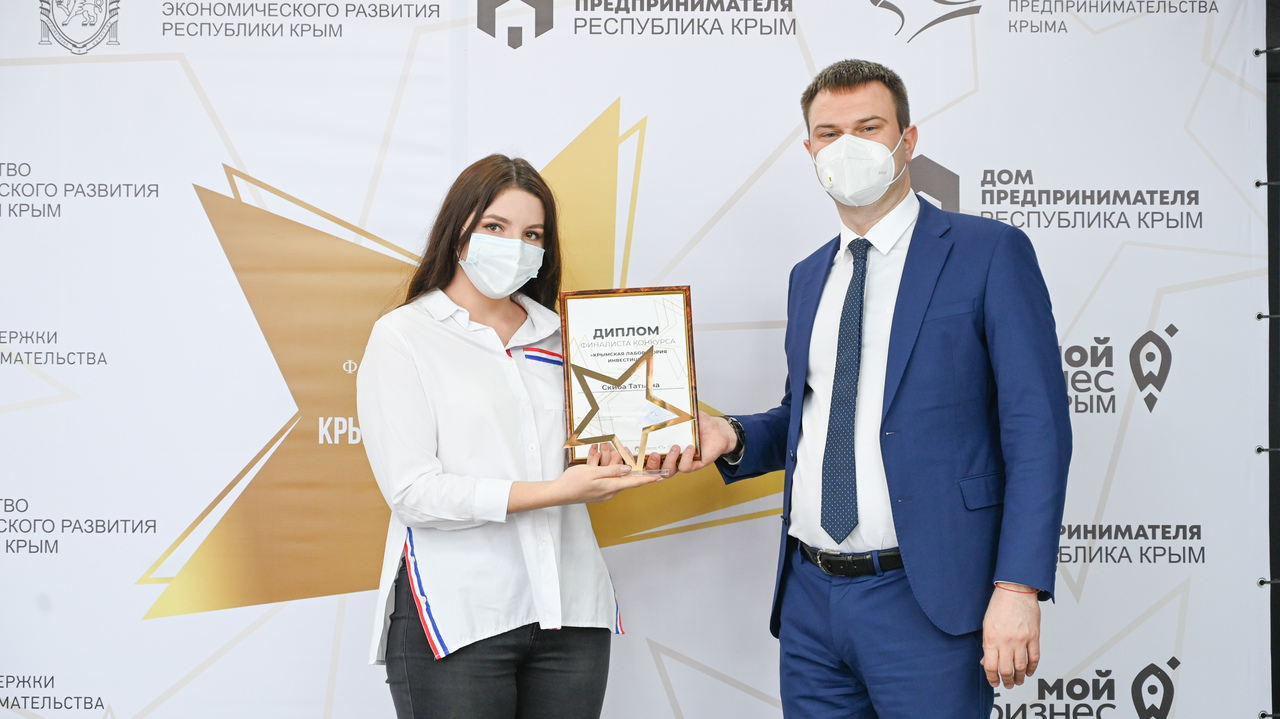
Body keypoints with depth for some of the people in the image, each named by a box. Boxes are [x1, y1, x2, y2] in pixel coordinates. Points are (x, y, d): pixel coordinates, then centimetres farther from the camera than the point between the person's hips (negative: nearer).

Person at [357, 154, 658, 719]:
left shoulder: (558, 336, 15)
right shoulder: (403, 335, 0)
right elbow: (412, 491, -11)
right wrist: (554, 491, -17)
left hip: (569, 609, 5)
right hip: (457, 619, -4)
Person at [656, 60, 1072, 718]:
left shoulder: (990, 253, -4)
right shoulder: (808, 276, 16)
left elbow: (1036, 429, -9)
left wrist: (1018, 588, -17)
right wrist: (732, 437, 2)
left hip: (925, 598, -6)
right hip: (809, 595, 6)